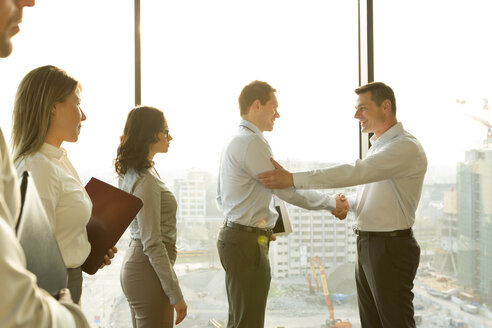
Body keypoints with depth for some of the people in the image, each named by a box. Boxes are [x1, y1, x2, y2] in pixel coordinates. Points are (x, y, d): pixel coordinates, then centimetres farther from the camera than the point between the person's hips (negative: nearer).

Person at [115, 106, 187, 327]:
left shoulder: (131, 173, 10)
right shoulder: (146, 180, -20)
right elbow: (153, 244, -22)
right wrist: (176, 295, -18)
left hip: (134, 263, 10)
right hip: (147, 270, -10)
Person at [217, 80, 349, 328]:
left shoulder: (234, 142, 17)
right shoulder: (252, 143, -16)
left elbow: (221, 196, 24)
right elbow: (288, 190, -16)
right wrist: (332, 203, -4)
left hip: (233, 235, 11)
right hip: (247, 242, -11)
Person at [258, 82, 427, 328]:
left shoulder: (406, 147, -16)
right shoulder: (377, 147, 15)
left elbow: (354, 172, -27)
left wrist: (293, 179, -28)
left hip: (391, 250, -9)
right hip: (366, 246, 9)